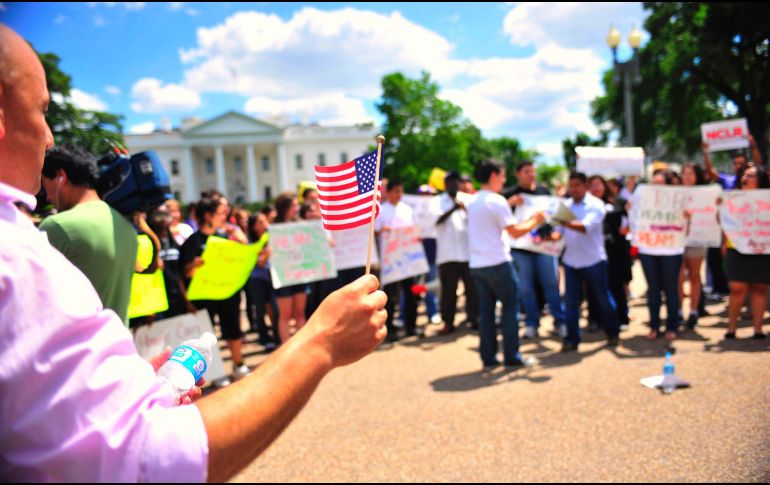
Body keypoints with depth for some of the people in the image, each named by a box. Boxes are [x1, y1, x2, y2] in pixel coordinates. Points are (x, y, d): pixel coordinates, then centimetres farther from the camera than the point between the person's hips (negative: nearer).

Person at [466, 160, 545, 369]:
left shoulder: (473, 202, 13)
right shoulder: (497, 201, -11)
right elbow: (515, 232, -13)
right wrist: (535, 221, 2)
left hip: (476, 264, 7)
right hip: (497, 263, -7)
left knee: (486, 310, 9)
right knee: (510, 307, 5)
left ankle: (488, 358, 12)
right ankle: (511, 357, 7)